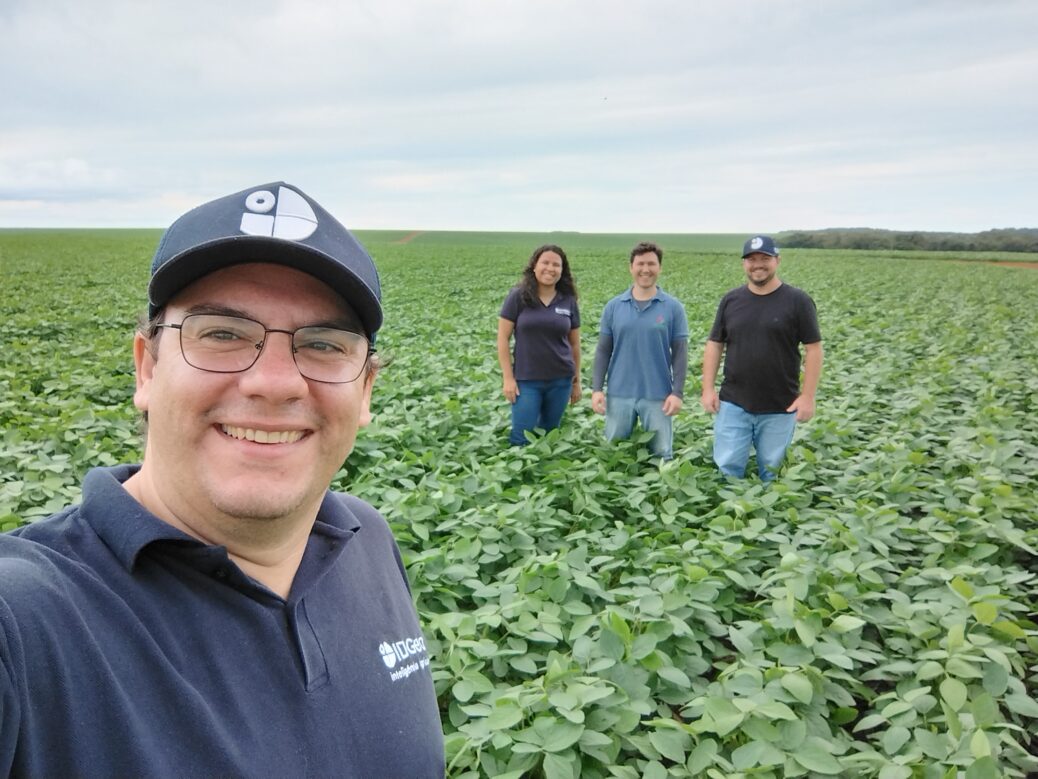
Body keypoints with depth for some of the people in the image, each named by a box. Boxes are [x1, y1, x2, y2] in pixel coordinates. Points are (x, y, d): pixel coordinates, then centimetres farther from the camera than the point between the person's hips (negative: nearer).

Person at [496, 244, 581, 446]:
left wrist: (577, 379, 12)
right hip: (526, 380, -3)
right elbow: (503, 338, -4)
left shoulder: (568, 301, 3)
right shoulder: (518, 296, -5)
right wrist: (508, 378, -9)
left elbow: (574, 344, 11)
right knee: (522, 437, -3)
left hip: (560, 380, 3)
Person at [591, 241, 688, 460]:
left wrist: (677, 392, -7)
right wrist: (596, 388, -1)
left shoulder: (673, 307, 0)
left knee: (661, 455, 4)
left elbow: (680, 353, 0)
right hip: (619, 394, 2)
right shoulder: (614, 306, 4)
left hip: (658, 396, -2)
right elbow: (603, 350, 6)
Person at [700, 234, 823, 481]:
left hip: (780, 407, -2)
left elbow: (813, 349, -3)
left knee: (771, 472, 9)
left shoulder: (797, 301, -4)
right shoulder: (731, 300, 5)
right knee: (728, 468, 2)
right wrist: (708, 388, 1)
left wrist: (807, 396, -8)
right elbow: (714, 345, 8)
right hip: (733, 404, 2)